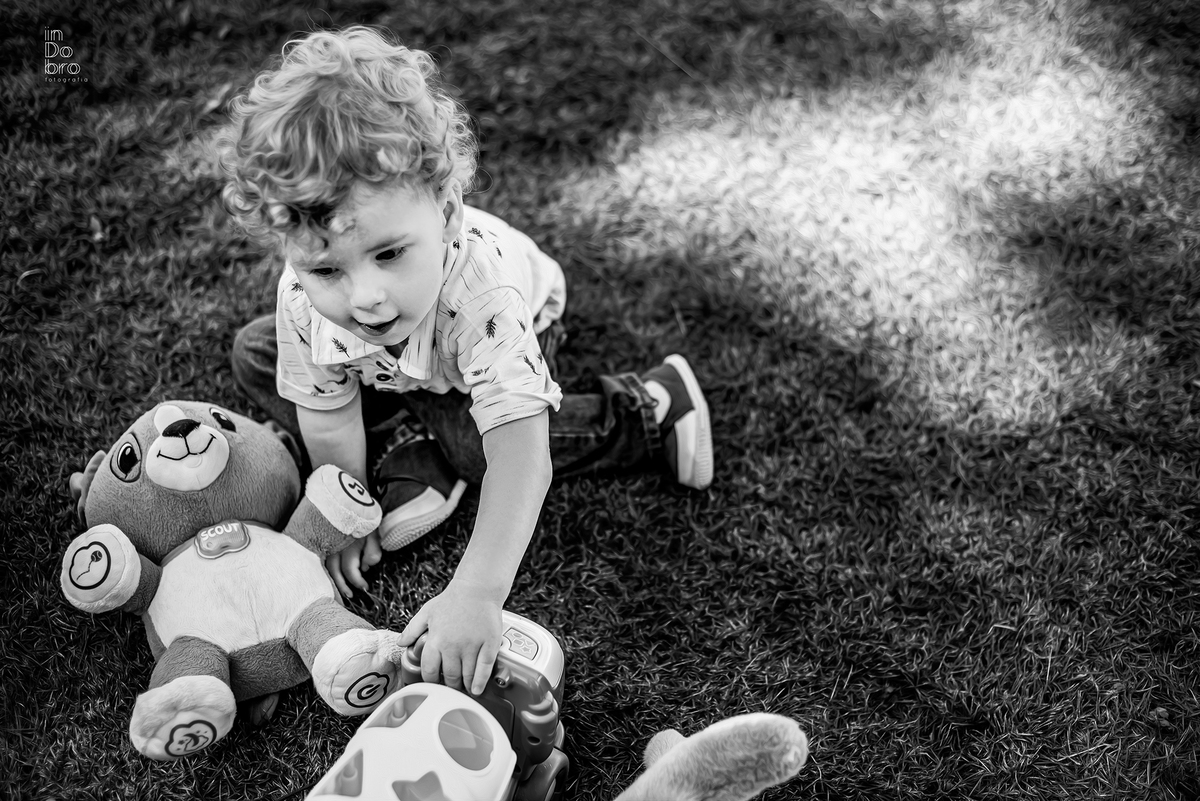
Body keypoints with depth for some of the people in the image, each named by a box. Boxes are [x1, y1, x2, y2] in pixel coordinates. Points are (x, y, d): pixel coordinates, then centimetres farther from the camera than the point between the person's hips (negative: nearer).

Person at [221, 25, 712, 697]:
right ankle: (407, 459, -9)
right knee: (256, 356, -7)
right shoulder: (305, 299, -37)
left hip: (504, 343, -3)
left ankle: (649, 409, -7)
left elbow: (520, 458, -55)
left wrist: (476, 596, -61)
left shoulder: (483, 294, -50)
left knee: (472, 444, -28)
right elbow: (329, 423, -20)